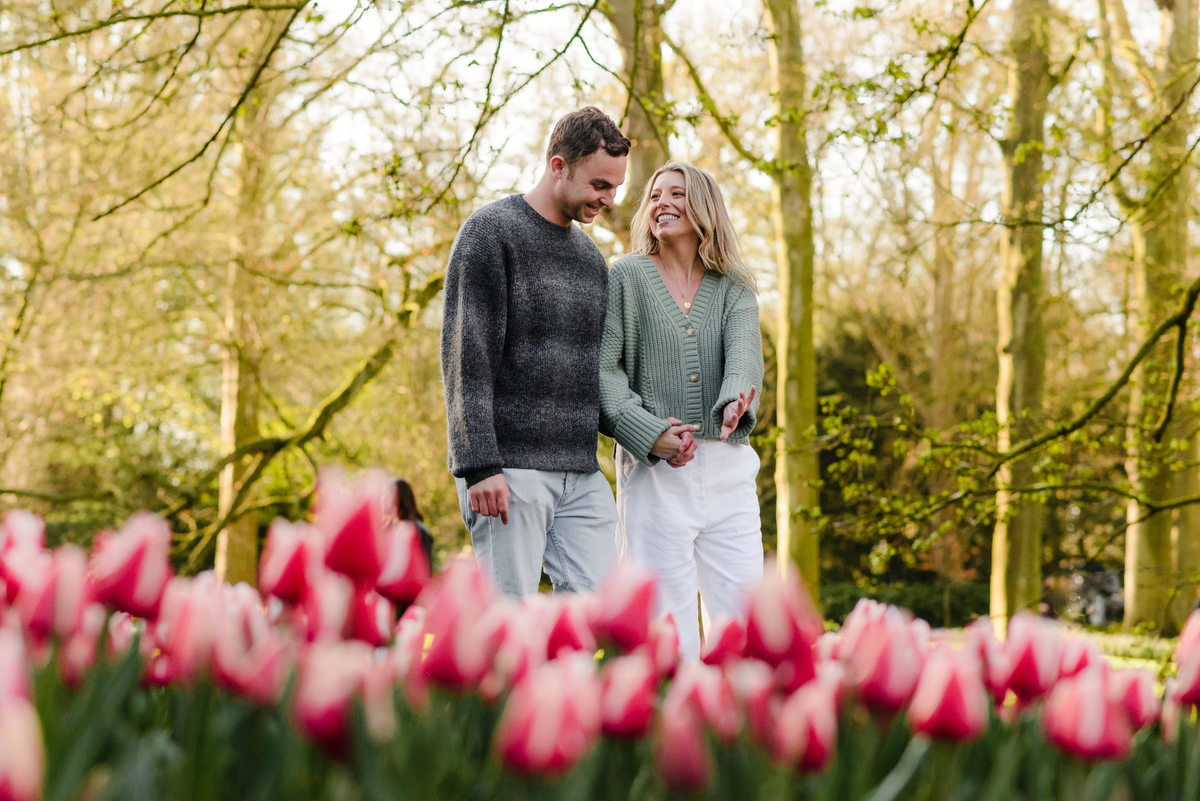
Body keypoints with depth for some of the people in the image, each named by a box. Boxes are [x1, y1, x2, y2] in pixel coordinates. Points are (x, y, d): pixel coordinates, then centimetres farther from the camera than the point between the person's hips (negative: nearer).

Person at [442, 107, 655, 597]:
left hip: (581, 473, 7)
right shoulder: (491, 233, -4)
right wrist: (479, 465, -19)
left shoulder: (591, 256, 19)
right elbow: (466, 358, -11)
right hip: (509, 467, -7)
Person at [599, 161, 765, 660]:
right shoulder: (624, 278, 6)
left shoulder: (734, 287, 13)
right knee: (667, 631, -4)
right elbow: (603, 370, -2)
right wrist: (649, 433, -17)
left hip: (728, 467, 3)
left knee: (742, 618, 1)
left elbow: (744, 350, -7)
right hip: (654, 469, -3)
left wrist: (737, 401, -30)